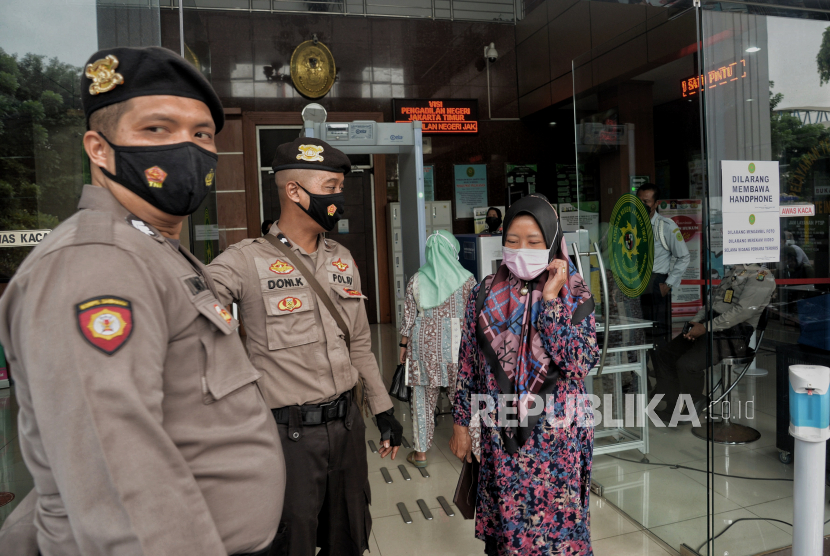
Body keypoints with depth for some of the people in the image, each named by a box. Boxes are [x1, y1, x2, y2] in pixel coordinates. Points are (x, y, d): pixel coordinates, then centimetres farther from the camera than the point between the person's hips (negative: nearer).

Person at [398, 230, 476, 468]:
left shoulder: (417, 279, 1)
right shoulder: (467, 279, -2)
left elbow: (409, 315, 1)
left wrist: (404, 345, 10)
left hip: (425, 341, 1)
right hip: (457, 341, 0)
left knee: (423, 396, 9)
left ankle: (421, 452, 18)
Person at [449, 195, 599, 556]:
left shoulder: (575, 296, -6)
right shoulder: (485, 294, -2)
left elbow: (580, 363, -18)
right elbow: (468, 364, 3)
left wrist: (550, 300, -21)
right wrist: (461, 423, 4)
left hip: (557, 434, -1)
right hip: (501, 434, 1)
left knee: (556, 523, 10)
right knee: (506, 523, 13)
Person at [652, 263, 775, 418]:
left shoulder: (762, 277, -6)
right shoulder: (732, 272, 22)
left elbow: (744, 310, -18)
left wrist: (706, 327, -17)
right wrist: (695, 321, 4)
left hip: (731, 335, -9)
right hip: (708, 328, 9)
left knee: (687, 364, -28)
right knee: (663, 353, -3)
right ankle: (669, 408, -1)